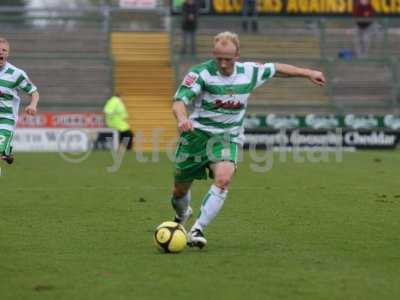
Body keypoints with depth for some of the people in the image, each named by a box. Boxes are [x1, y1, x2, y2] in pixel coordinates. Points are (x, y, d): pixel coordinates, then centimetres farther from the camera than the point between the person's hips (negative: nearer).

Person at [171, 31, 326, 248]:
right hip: (197, 134, -1)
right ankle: (182, 214, 47)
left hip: (228, 137, 2)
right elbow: (179, 101, -27)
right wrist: (182, 118, -49)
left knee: (223, 179, -28)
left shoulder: (249, 72, -2)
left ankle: (197, 230, -24)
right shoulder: (201, 73, -16)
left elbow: (276, 69, 16)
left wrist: (308, 73, 21)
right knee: (180, 190, 9)